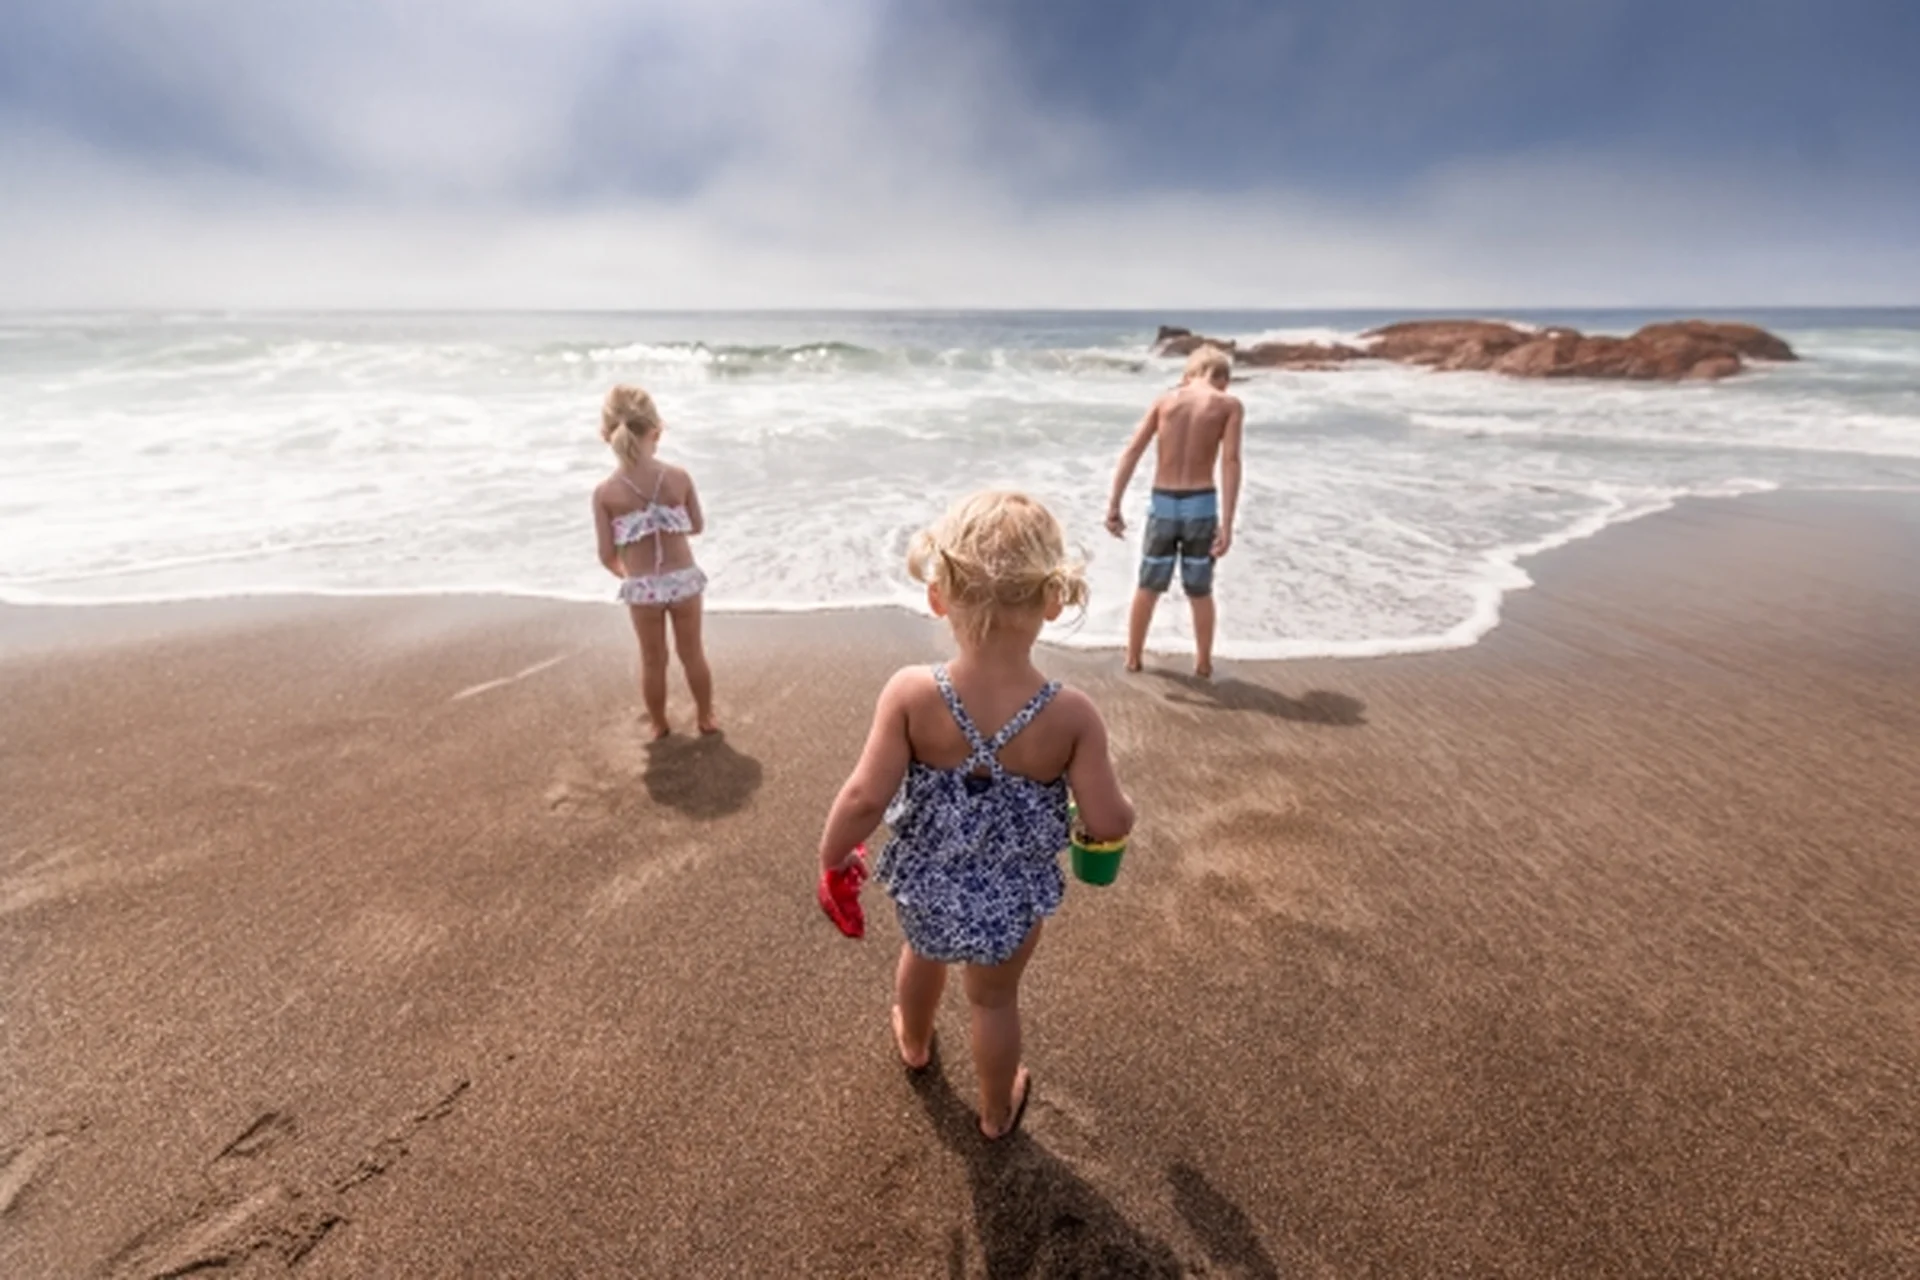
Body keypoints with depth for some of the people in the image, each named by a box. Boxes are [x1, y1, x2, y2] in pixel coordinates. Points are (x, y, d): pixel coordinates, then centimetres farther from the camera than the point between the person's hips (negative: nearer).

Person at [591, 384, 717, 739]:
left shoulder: (605, 492, -11)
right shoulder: (680, 478, -10)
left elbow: (607, 555, -7)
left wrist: (625, 574, 14)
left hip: (641, 587, 0)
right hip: (684, 578, 1)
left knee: (652, 660, 18)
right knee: (692, 652, 19)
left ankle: (659, 726, 34)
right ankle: (706, 718, 34)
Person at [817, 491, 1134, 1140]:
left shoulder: (911, 693, -28)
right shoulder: (1072, 714, -27)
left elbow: (865, 797, -25)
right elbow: (1108, 822, -20)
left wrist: (831, 854, -6)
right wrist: (1122, 806, 4)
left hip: (923, 879, 1)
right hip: (1014, 895, -1)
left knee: (922, 953, 34)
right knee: (995, 998, 26)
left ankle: (914, 1043, 65)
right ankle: (997, 1111, 53)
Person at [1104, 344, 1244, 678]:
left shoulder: (1166, 399, 6)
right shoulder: (1229, 405, 0)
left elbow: (1131, 452, -3)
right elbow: (1230, 461, -12)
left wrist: (1114, 505, -4)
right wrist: (1227, 523, -16)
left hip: (1162, 503, 2)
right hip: (1201, 505, -1)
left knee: (1148, 587, 17)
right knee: (1200, 592, 15)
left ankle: (1133, 658, 27)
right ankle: (1203, 664, 25)